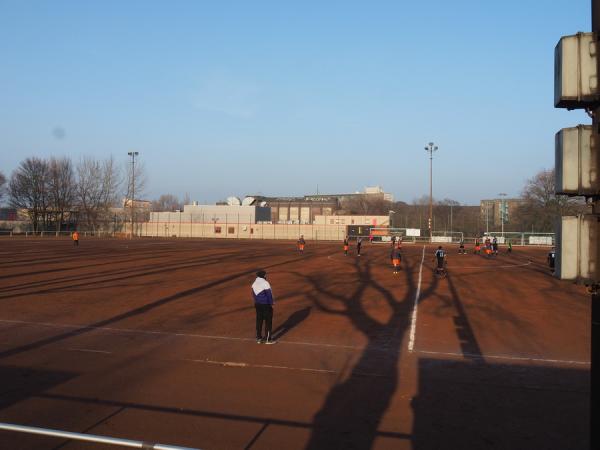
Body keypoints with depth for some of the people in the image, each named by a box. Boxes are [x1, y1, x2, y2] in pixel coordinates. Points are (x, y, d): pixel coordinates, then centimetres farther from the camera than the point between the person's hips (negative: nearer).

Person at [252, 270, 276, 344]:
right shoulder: (265, 283, -18)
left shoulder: (254, 283, 5)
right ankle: (267, 339, 6)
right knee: (268, 321, 2)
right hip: (266, 305, -7)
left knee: (259, 321, 13)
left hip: (258, 304, 7)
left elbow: (254, 294, 12)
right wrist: (271, 303, -6)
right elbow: (269, 294, -16)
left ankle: (259, 338, 19)